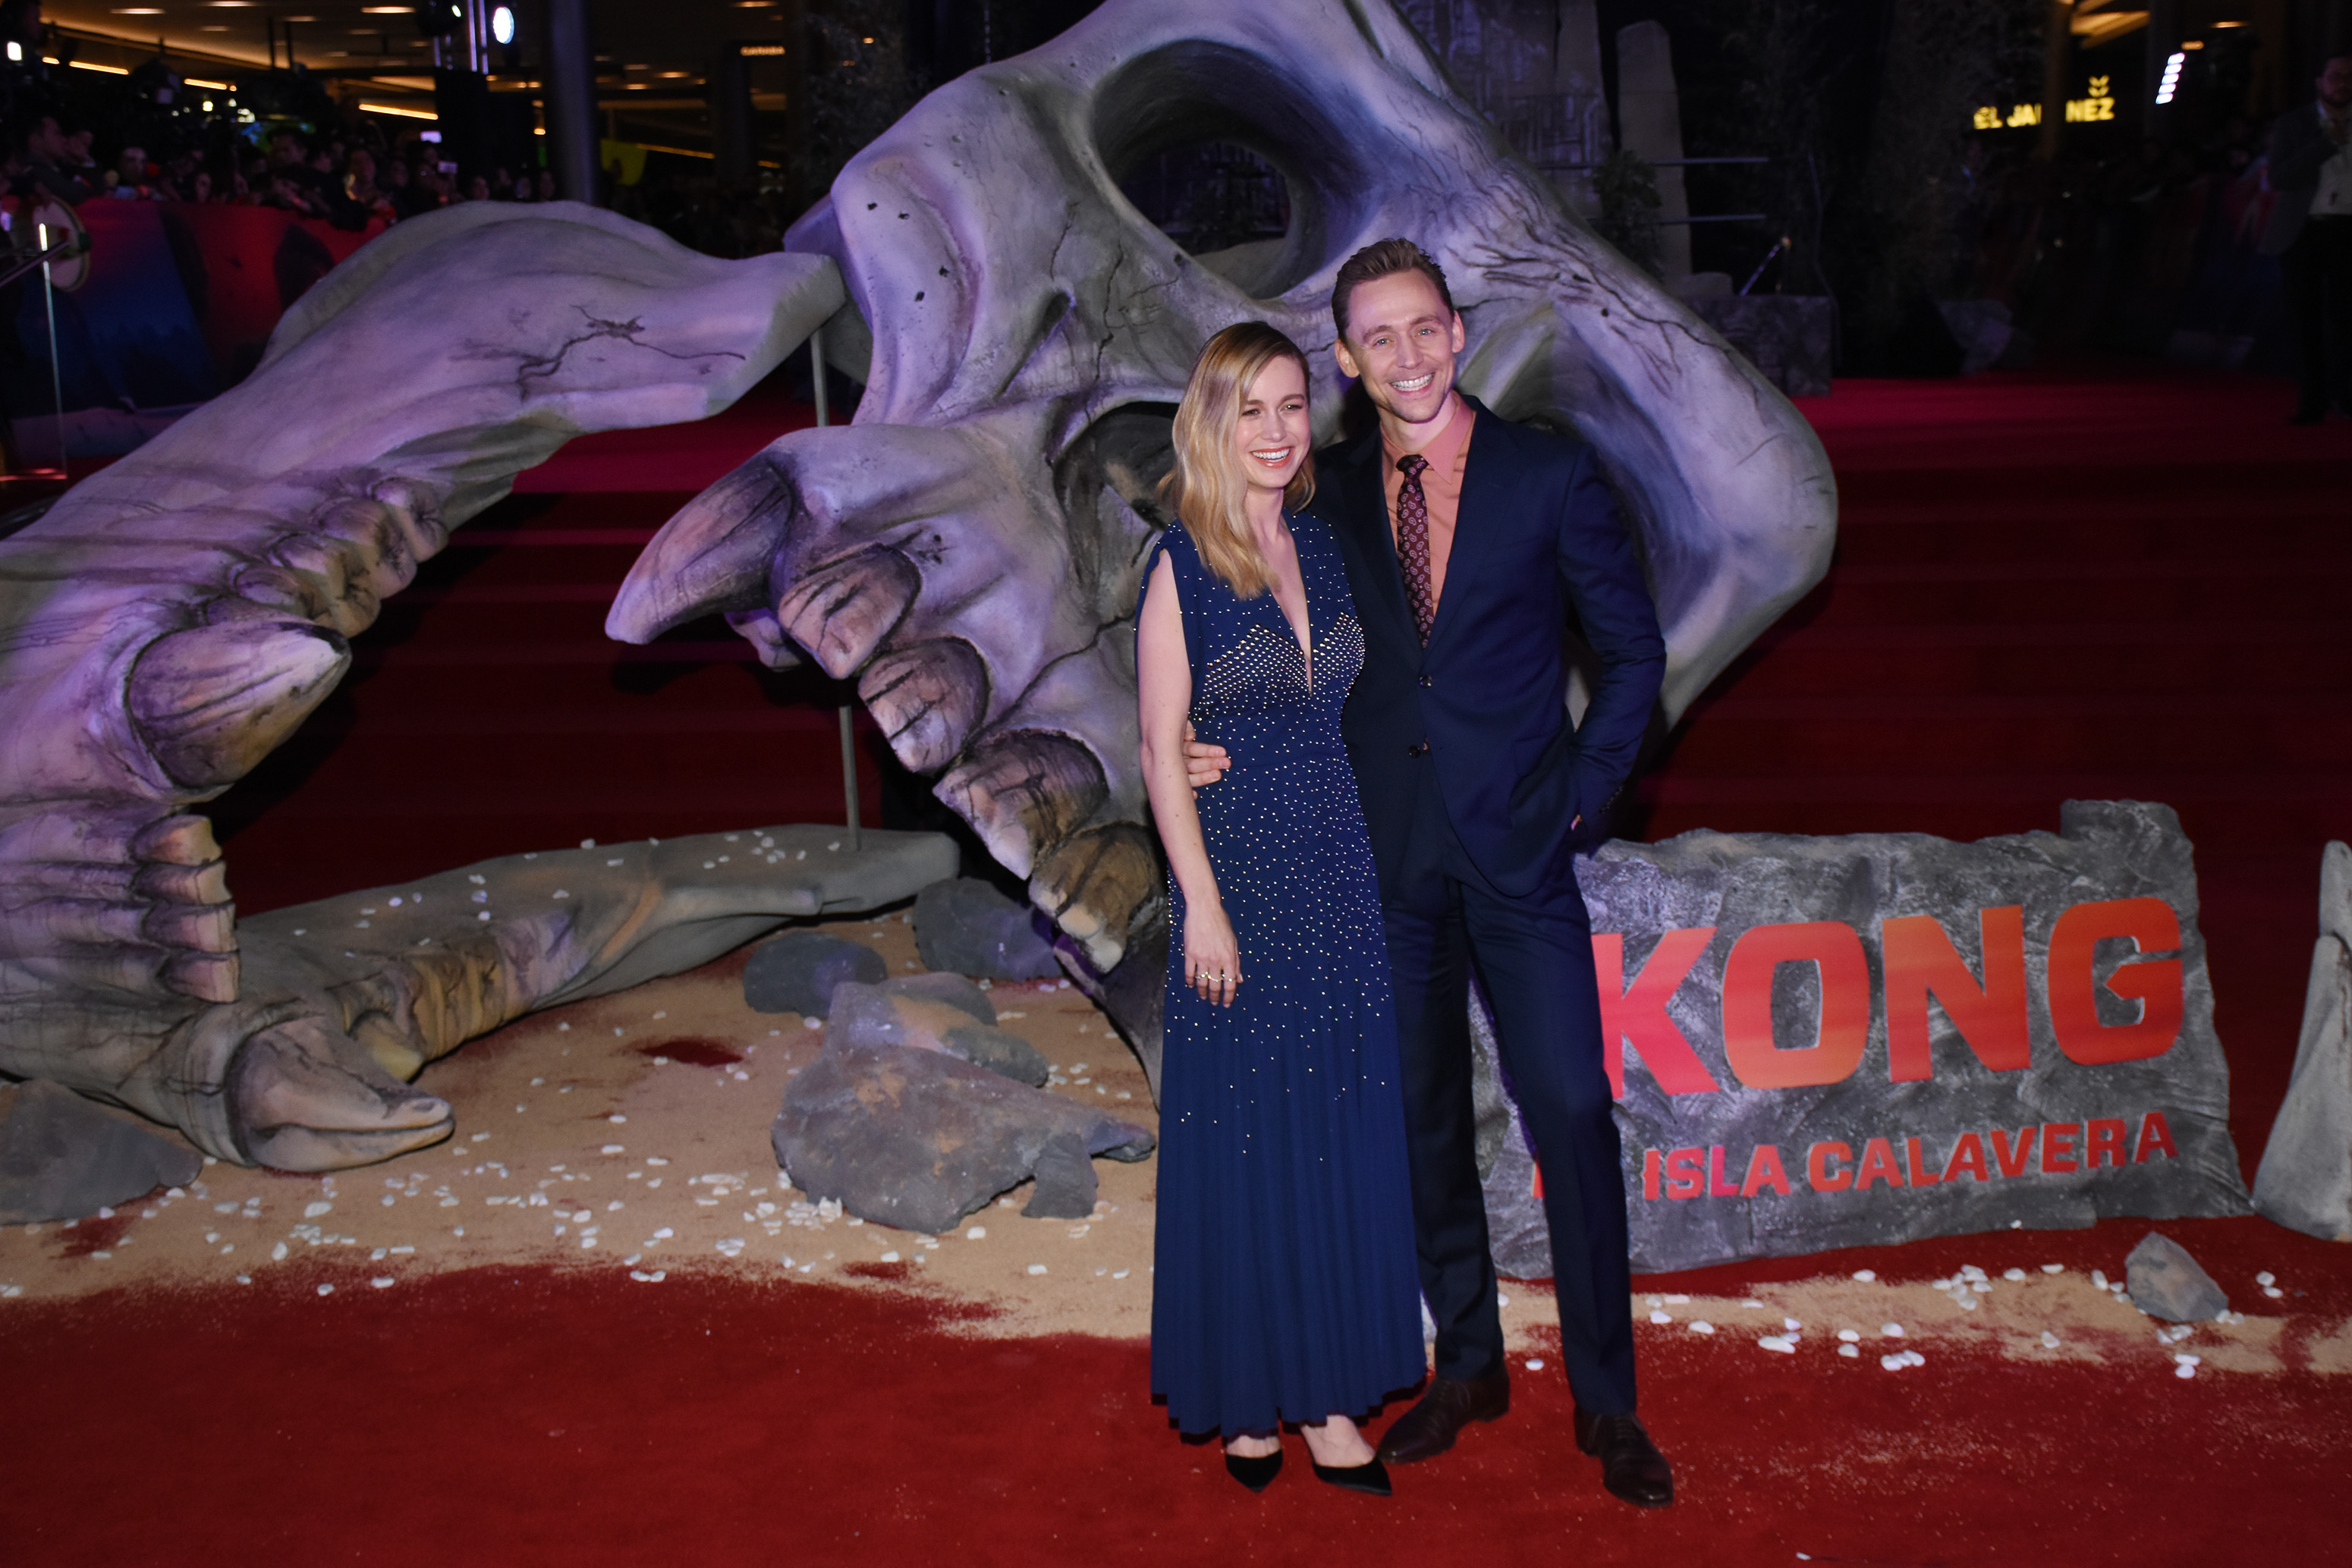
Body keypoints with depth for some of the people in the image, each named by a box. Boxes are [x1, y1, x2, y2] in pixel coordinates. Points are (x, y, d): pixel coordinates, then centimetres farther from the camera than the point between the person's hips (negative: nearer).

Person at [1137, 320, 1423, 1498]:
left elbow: (1358, 714, 13)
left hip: (1346, 873, 5)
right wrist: (1202, 903, -12)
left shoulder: (1328, 548, 8)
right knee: (1246, 1135, 4)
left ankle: (1328, 1393, 20)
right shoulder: (1184, 565, -6)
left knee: (1346, 1129, 8)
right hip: (1241, 875, -5)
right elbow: (1162, 749, -8)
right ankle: (1246, 1395, 20)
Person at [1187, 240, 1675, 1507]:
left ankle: (1605, 1400, 13)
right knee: (1423, 1123, 12)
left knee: (1572, 1116, -3)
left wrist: (1586, 793, -4)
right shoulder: (1329, 494, 6)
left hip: (1518, 852, -3)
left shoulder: (1551, 475, -2)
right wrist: (1217, 751, -4)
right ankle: (1467, 1365, 30)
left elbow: (1632, 649, 4)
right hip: (1384, 858, 3)